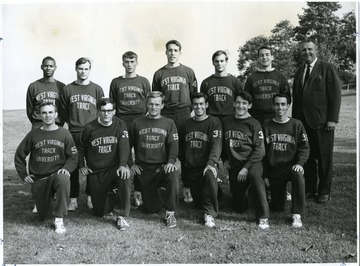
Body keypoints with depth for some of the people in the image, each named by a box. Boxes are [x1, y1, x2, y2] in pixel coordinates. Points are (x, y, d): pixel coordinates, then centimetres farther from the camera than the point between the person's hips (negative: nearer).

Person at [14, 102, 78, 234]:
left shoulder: (64, 134, -1)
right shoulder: (33, 134, 1)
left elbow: (73, 156, 2)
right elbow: (19, 154, 11)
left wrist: (66, 168, -17)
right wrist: (23, 174, 5)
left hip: (57, 174, -2)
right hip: (38, 180, 2)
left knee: (63, 180, -40)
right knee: (42, 217, 8)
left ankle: (59, 219, -27)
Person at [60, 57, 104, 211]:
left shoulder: (96, 89, 4)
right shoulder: (68, 89, 5)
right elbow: (64, 111, 11)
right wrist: (72, 123, 6)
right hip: (74, 133, 0)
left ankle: (91, 197, 16)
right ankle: (73, 199, 10)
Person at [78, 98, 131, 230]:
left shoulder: (120, 125, -4)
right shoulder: (90, 128, -2)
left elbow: (124, 146, -16)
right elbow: (81, 148, 14)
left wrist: (122, 165, -30)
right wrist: (82, 166, 7)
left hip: (114, 168, -1)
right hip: (95, 173, 1)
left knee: (125, 177, -38)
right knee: (100, 213, 2)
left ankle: (122, 217, -22)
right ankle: (109, 195, 38)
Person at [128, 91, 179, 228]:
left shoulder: (168, 123, 7)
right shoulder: (137, 123, 9)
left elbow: (173, 144, -5)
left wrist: (171, 161, -22)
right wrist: (131, 164, 1)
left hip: (162, 167, -1)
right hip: (143, 169, 1)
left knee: (173, 176, -38)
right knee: (151, 209, -1)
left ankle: (170, 213, -19)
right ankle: (156, 192, 36)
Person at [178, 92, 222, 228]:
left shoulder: (214, 122, -2)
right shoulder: (186, 124, 13)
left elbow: (216, 145, -15)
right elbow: (180, 147, 20)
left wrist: (211, 163, -29)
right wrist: (183, 164, 13)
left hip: (207, 165, -4)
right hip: (190, 168, 5)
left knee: (210, 175, -39)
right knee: (198, 203, 5)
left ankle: (210, 213, -29)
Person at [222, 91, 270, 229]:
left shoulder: (254, 124, -3)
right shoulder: (226, 122, 8)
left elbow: (260, 150, -9)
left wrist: (246, 167, -18)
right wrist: (224, 159, 8)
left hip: (253, 162, -3)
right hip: (234, 166, 3)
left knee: (254, 175, -41)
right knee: (240, 207, 3)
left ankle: (263, 217, -33)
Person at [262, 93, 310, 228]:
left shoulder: (296, 124, 2)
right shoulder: (267, 126, 5)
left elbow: (304, 148, 0)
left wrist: (300, 163, -18)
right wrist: (264, 175, 4)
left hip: (291, 165, -1)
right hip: (273, 169, 1)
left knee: (298, 175, -38)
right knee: (277, 208, 1)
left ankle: (297, 215, -26)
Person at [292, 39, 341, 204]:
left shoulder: (328, 68, 0)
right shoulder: (299, 73, 17)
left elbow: (335, 94, -5)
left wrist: (332, 119, -11)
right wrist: (295, 119, 10)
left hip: (322, 122, -4)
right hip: (303, 121, 5)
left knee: (324, 158, 3)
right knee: (307, 157, 6)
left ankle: (324, 191, 14)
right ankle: (309, 189, 17)